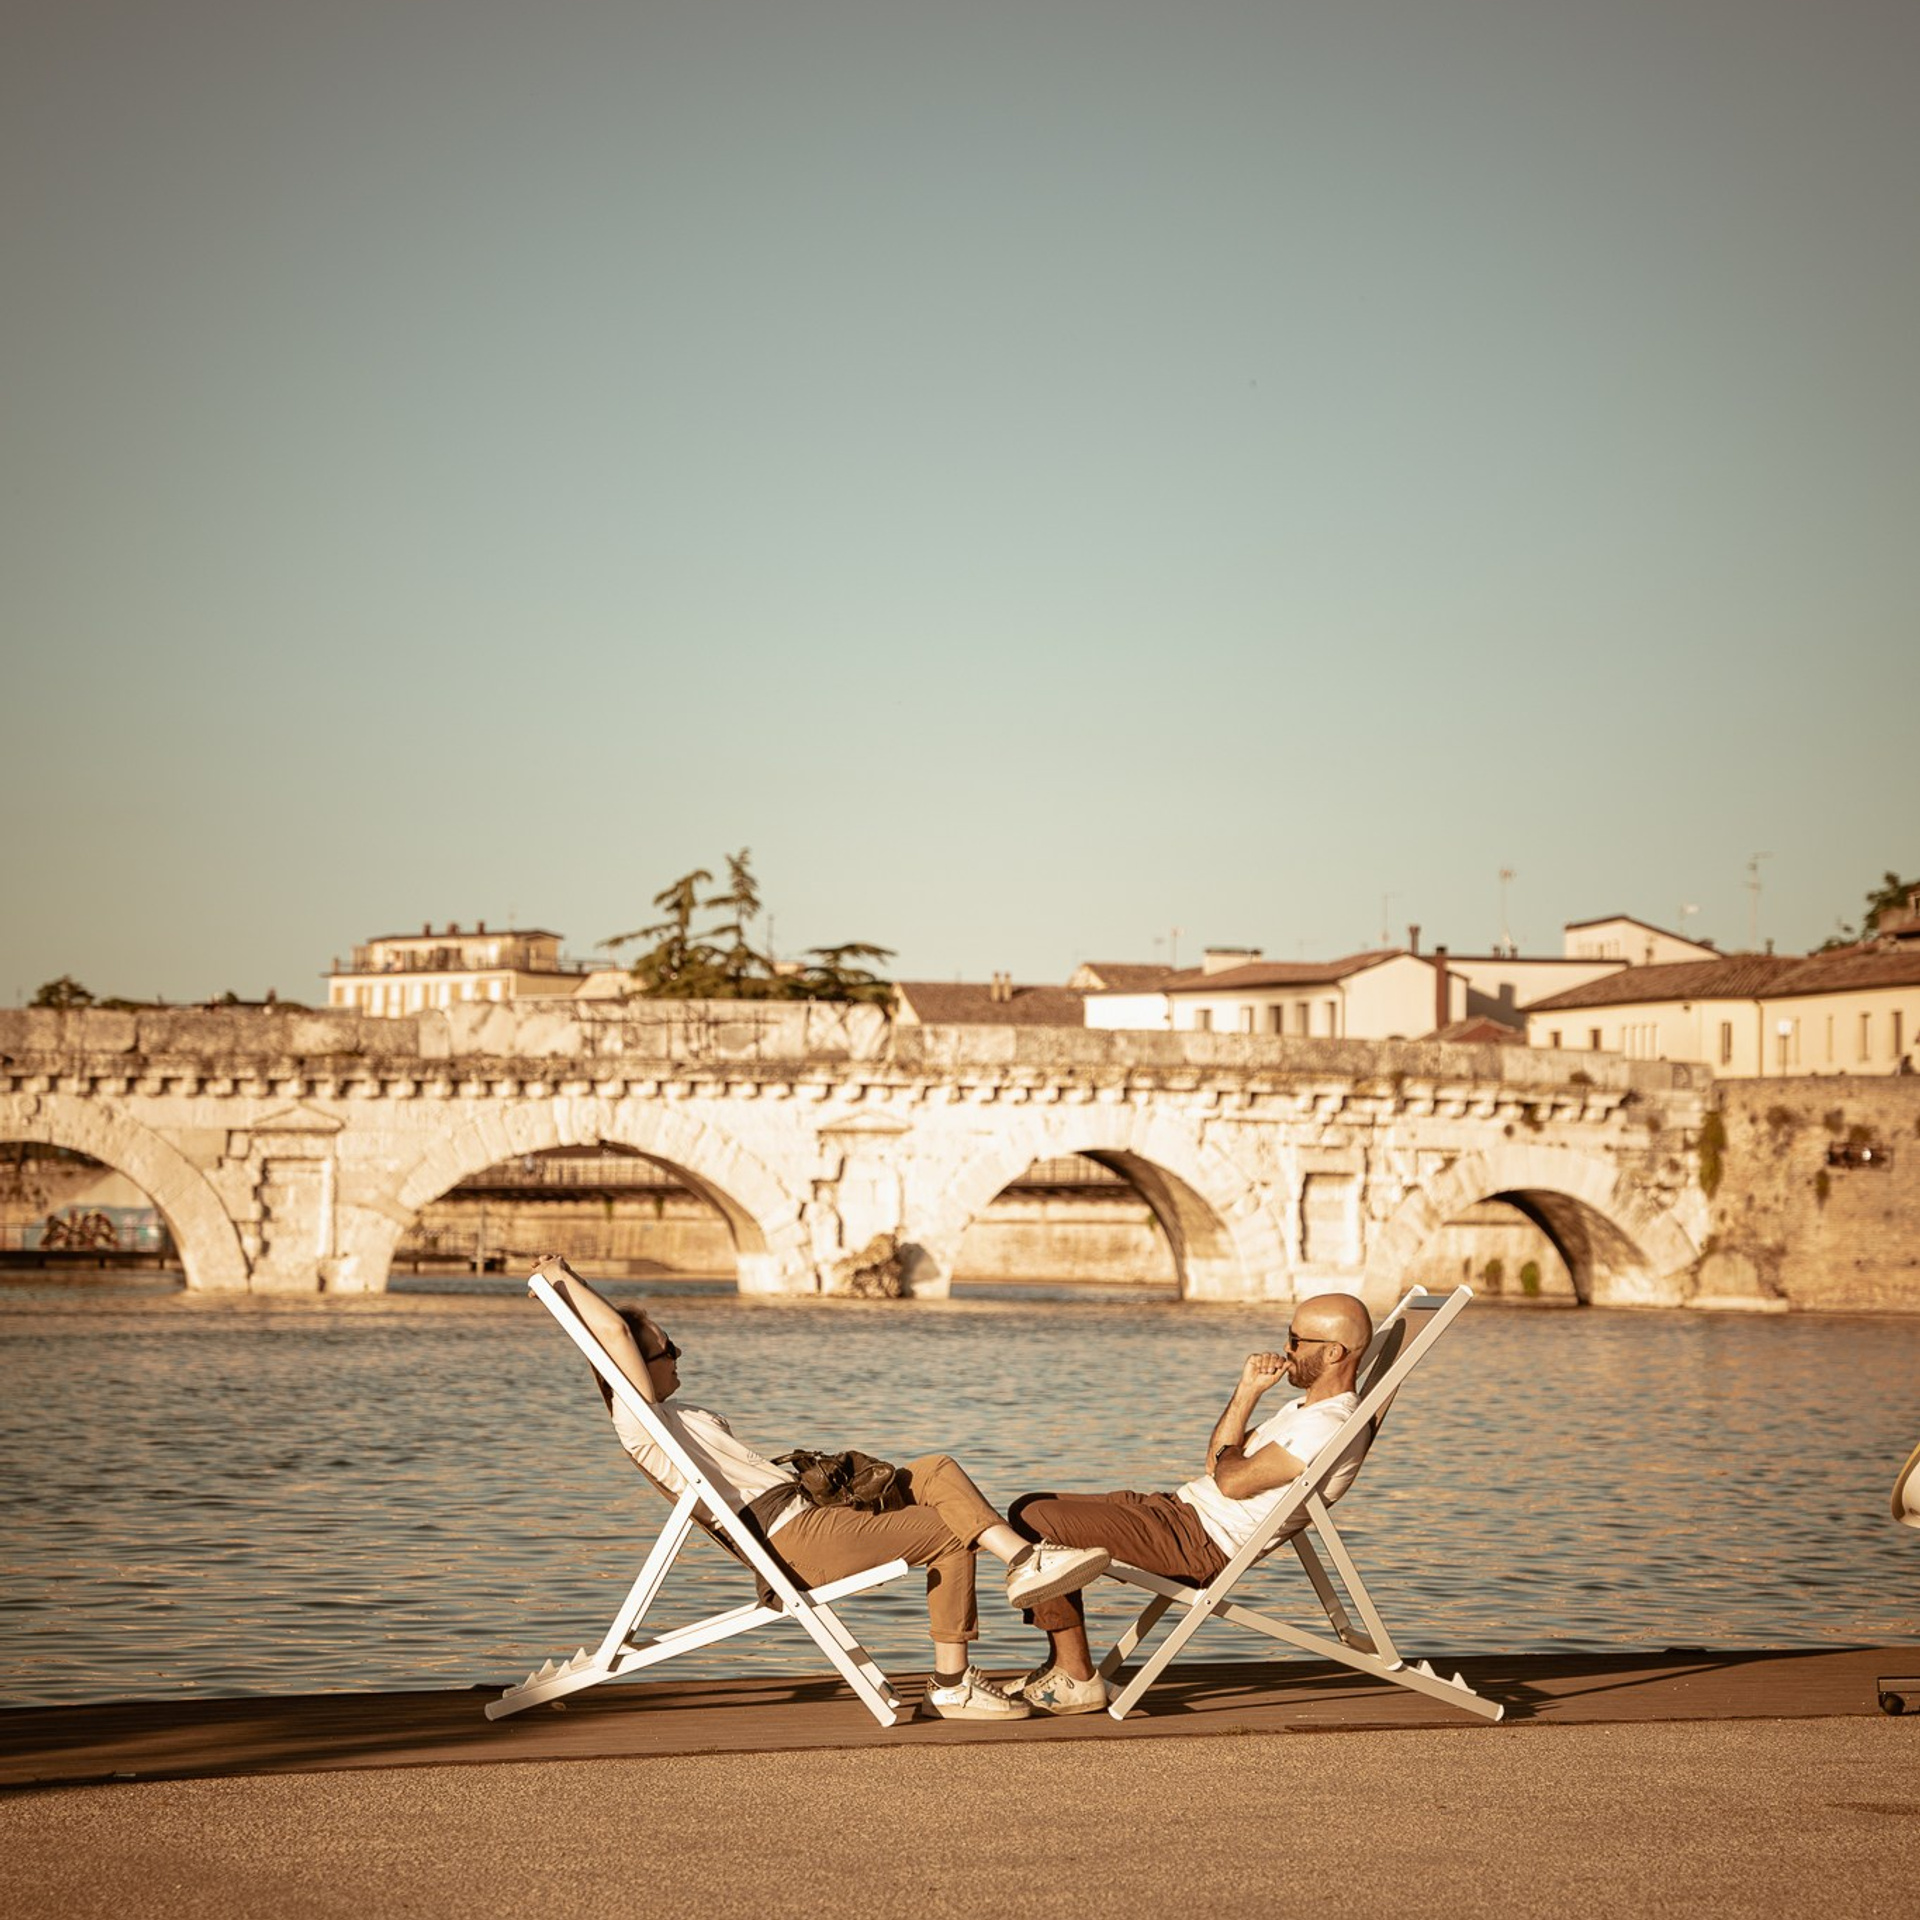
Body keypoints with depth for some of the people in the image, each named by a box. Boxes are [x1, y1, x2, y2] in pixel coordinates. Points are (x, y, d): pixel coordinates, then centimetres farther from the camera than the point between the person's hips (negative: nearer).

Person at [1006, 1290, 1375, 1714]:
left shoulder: (1329, 1427, -17)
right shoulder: (1304, 1409, 19)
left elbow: (1233, 1481, -23)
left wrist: (1226, 1456, 0)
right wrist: (1248, 1390, 7)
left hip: (1202, 1542, -11)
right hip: (1177, 1507, 11)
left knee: (1037, 1521, -18)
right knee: (1030, 1507, 11)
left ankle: (1078, 1679, -12)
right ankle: (1062, 1664, 9)